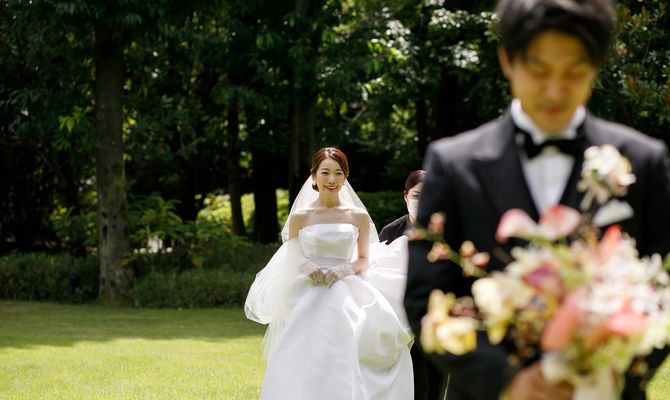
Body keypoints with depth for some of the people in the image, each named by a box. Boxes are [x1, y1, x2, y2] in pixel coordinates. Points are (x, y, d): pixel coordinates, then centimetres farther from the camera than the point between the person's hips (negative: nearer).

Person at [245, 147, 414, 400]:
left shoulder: (359, 216, 5)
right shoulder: (300, 216, 3)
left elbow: (364, 261, 8)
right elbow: (290, 261, 6)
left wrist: (343, 271, -11)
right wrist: (307, 269, -14)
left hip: (346, 302, 0)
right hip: (307, 301, 0)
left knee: (344, 367, -8)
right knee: (304, 368, -8)